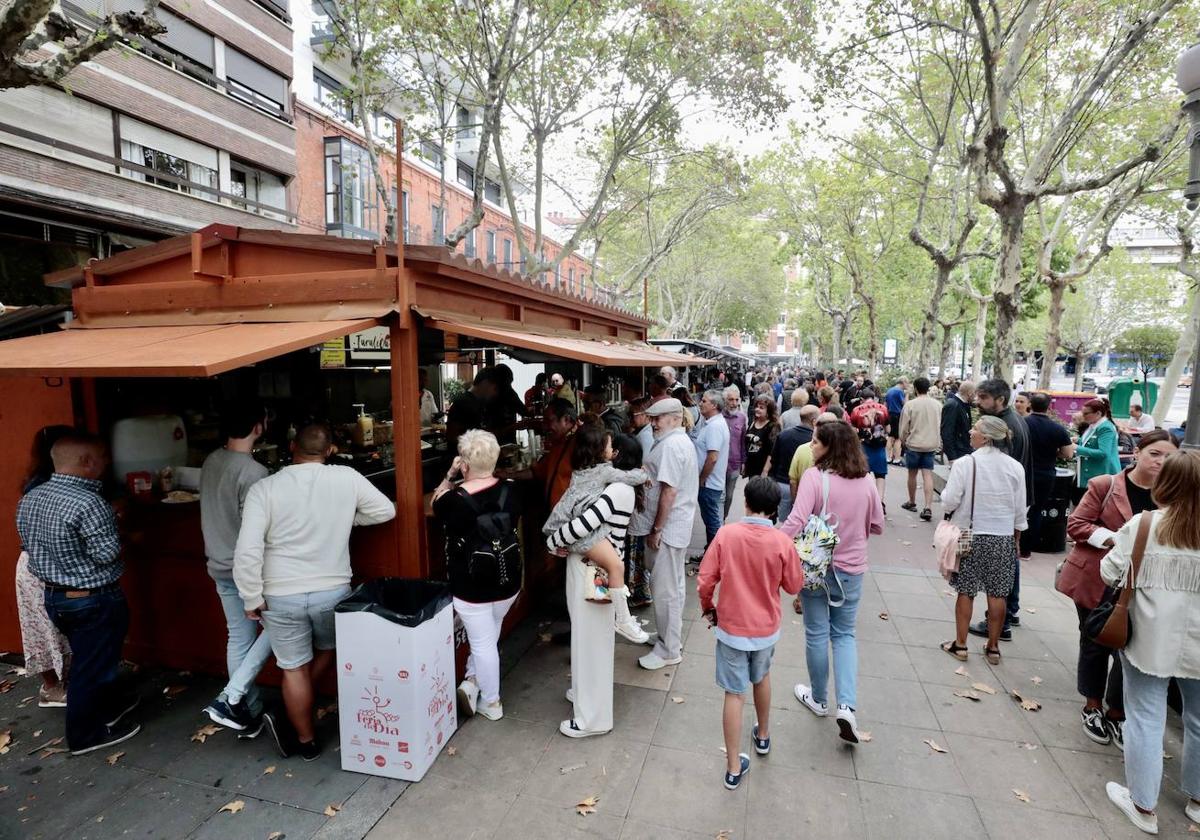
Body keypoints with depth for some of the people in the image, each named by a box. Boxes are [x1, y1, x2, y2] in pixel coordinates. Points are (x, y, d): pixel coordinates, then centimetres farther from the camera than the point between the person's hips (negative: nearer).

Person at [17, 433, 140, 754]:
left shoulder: (29, 498, 1)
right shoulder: (88, 503, -28)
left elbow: (28, 544, 11)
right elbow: (107, 554, -24)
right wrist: (112, 522, -8)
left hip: (54, 596, 9)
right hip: (94, 600, -9)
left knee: (86, 659, 24)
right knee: (92, 667, 8)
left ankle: (108, 706, 42)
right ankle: (86, 735, 23)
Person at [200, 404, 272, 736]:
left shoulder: (210, 462, 2)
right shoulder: (253, 472, -23)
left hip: (220, 568, 8)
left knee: (238, 638, 15)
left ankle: (250, 713, 25)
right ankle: (231, 697, 4)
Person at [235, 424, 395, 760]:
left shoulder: (264, 488, -10)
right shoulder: (347, 478, -7)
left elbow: (247, 551, -15)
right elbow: (385, 510, 4)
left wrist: (252, 599, -3)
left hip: (281, 596, 0)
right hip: (333, 590, 1)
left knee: (294, 669, 15)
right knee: (328, 648, 28)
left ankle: (306, 742, 30)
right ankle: (295, 719, 33)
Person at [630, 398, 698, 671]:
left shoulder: (671, 445, -20)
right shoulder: (681, 441, 14)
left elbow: (669, 491, -24)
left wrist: (656, 530, -19)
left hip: (667, 528, -11)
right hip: (677, 526, 11)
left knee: (664, 590, 0)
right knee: (673, 586, 20)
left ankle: (669, 650, 12)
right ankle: (671, 637, 33)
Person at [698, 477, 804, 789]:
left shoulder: (726, 534, -16)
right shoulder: (782, 542, -15)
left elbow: (704, 581, -12)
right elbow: (793, 586, -1)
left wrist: (708, 608, 6)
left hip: (731, 628, -1)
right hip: (766, 629, 2)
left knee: (735, 695, 8)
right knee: (761, 678, 28)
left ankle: (734, 768, 17)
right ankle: (763, 735, 48)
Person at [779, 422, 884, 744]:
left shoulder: (814, 476, -18)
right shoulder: (866, 481, -3)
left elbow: (796, 521, -28)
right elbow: (876, 526, 7)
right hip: (852, 568, 3)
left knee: (817, 633, 14)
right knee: (844, 634, 18)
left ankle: (818, 699, 32)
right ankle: (847, 706, 5)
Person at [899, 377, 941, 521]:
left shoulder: (910, 404, -11)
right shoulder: (937, 404, 0)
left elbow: (904, 427, -7)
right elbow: (940, 426, 8)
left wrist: (903, 440, 9)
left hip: (913, 444, -3)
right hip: (931, 444, 3)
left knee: (912, 474, 12)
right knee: (928, 474, 0)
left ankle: (912, 502, 26)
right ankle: (928, 507, -9)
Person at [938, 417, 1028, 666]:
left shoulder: (964, 463, -14)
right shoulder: (1015, 467, -3)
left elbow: (949, 501, -15)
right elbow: (1020, 509, 4)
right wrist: (1016, 538, 16)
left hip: (970, 535, -3)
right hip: (1003, 537, 3)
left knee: (966, 591, 7)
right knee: (997, 594, 11)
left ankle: (960, 644, 17)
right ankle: (993, 647, 22)